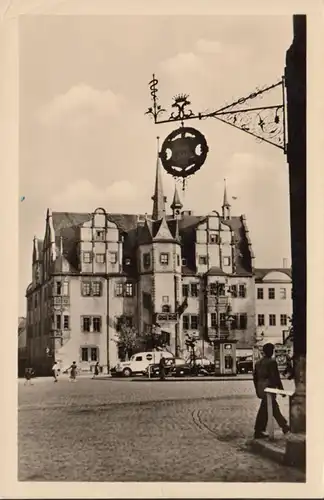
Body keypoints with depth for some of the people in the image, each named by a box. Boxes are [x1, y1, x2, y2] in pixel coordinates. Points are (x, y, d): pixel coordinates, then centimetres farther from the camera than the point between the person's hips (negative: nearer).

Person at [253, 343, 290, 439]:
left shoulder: (258, 362, 10)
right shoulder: (272, 362, -13)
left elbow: (255, 377, 15)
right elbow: (275, 377, -15)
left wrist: (257, 390, 22)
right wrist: (281, 389, -9)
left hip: (261, 390, 8)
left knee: (274, 408, 16)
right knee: (264, 411, -1)